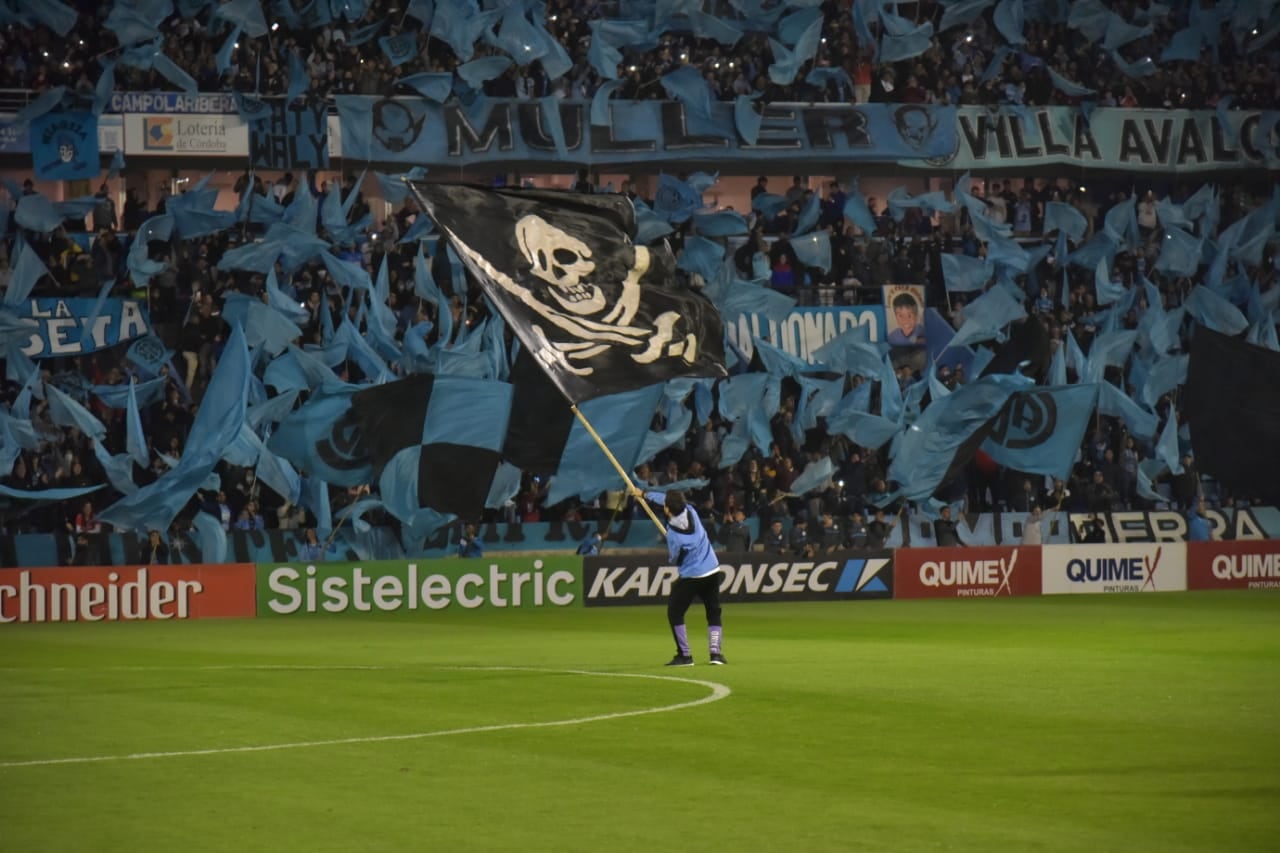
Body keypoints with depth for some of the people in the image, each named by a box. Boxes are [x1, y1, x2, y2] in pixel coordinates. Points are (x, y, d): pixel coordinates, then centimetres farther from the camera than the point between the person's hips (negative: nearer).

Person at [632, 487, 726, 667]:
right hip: (712, 571, 6)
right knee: (714, 613, 15)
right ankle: (715, 652, 4)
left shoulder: (673, 534, -23)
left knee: (674, 613, 8)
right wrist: (644, 494, 26)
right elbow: (665, 498, 13)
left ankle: (684, 655, 2)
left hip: (691, 576, -6)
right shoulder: (689, 511, -6)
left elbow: (675, 559, -7)